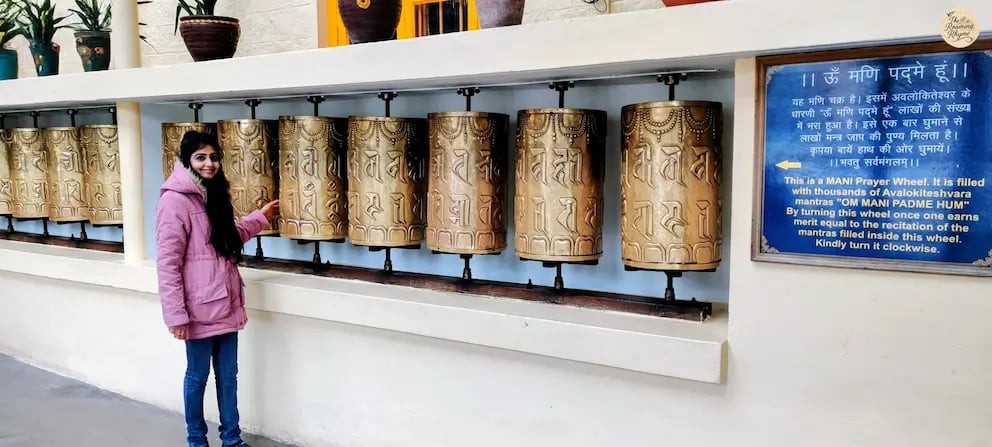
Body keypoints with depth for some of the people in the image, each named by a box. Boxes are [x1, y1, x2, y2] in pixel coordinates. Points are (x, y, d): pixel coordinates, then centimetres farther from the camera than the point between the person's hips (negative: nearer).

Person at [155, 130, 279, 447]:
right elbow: (167, 263, -17)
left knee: (228, 375, 16)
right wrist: (176, 314, -19)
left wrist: (261, 217, 26)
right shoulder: (175, 200, -15)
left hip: (226, 304, 7)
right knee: (197, 376, 10)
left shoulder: (214, 194, 10)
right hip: (199, 308, -7)